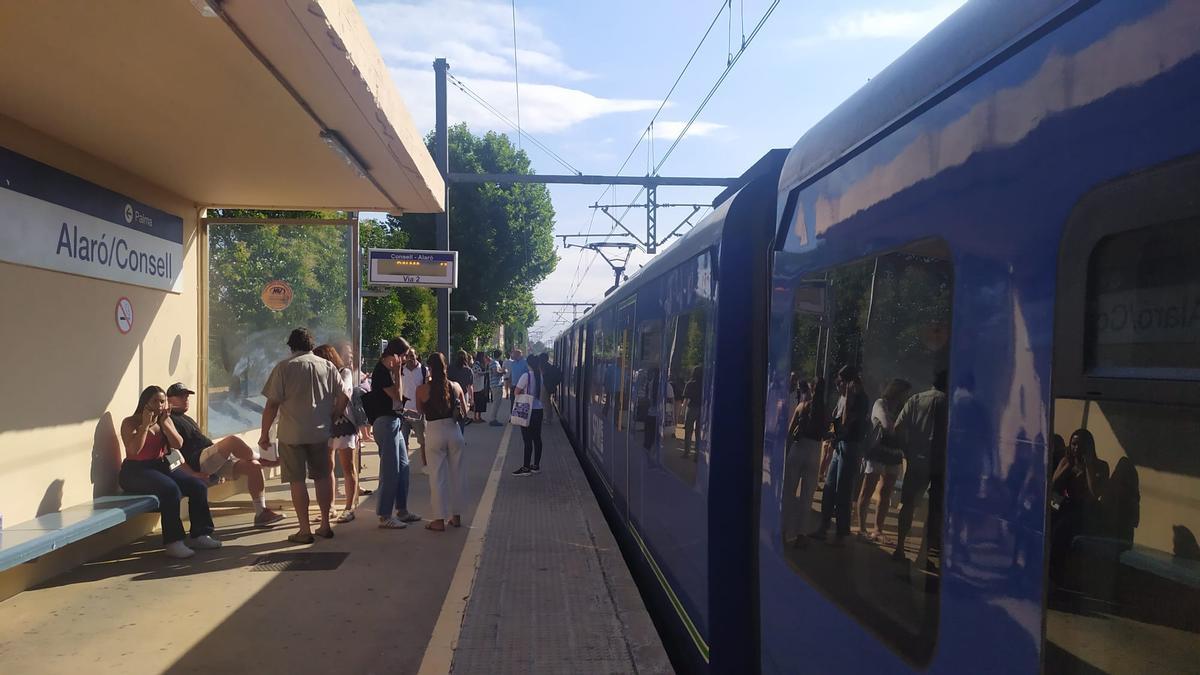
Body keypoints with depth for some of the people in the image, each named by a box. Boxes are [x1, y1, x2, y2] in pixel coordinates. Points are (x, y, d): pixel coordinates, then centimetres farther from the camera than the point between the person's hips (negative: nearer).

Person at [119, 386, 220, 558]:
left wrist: (164, 422, -9)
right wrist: (145, 424, -17)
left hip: (160, 466, 7)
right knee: (171, 489, -34)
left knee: (198, 486, -13)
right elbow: (133, 450, -19)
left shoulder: (166, 421, 13)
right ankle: (173, 542, -32)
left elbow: (178, 444, -2)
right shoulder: (130, 423, -3)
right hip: (136, 470, -7)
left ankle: (199, 535, -7)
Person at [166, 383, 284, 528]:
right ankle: (264, 460, -6)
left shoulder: (188, 419, 30)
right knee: (232, 440, -31)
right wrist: (193, 472, -21)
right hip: (198, 461, -9)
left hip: (217, 460, 9)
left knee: (254, 466, -11)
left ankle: (261, 513, -14)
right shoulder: (170, 420, -1)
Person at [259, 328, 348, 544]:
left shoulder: (284, 367, -6)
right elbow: (344, 397, 4)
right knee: (322, 477, 14)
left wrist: (264, 433, 0)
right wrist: (331, 420, 16)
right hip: (320, 433, 3)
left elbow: (272, 404, -8)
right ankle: (325, 525, 20)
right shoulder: (327, 366, 4)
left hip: (291, 434, -3)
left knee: (297, 480, 3)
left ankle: (305, 530, 5)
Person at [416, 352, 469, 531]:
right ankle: (456, 516, 23)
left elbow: (420, 411, 9)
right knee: (456, 474, 14)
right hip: (454, 431, 3)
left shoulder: (422, 389, -8)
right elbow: (465, 411, 6)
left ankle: (439, 519, 8)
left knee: (437, 476, 5)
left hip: (435, 432, -2)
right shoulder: (455, 386, -1)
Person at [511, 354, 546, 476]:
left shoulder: (526, 375, -15)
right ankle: (536, 465, 17)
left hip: (528, 411, -7)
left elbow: (516, 392, -9)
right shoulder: (540, 376, 5)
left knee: (527, 440, -4)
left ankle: (526, 467, -1)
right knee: (537, 438, 11)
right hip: (539, 410, 7)